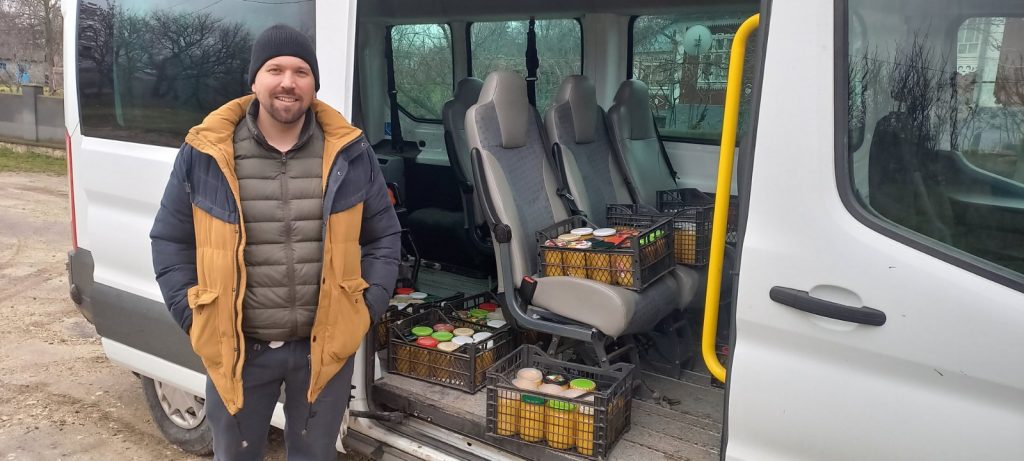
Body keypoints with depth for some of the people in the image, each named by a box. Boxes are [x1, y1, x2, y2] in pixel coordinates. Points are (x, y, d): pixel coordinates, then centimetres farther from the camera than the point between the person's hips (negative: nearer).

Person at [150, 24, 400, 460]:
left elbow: (383, 234, 7)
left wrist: (369, 304, -2)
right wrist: (192, 316, -3)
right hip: (236, 348, 0)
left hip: (325, 347, 1)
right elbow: (170, 240, 4)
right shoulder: (206, 152, -6)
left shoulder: (349, 152, -3)